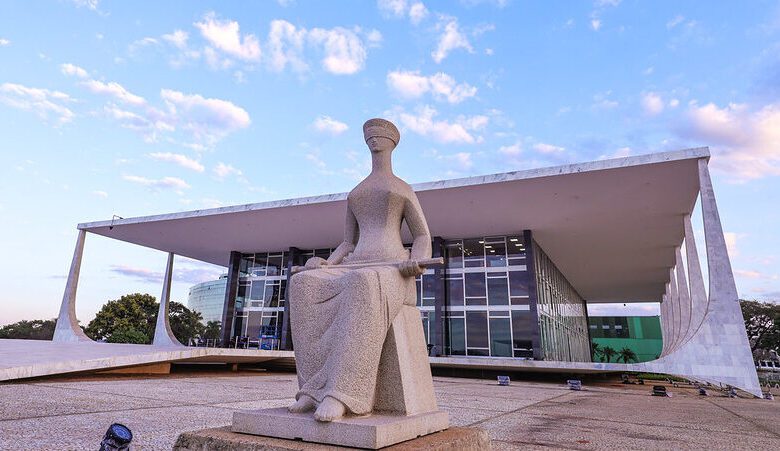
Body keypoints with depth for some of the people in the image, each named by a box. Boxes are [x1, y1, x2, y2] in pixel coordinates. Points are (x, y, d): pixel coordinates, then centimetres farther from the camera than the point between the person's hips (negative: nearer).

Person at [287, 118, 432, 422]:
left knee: (363, 289, -43)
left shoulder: (404, 189, 18)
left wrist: (417, 262, -17)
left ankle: (342, 392, -45)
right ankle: (317, 387, -29)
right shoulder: (354, 194, 30)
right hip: (356, 274, 5)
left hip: (392, 275, -4)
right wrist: (324, 264, 1)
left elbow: (423, 238, 9)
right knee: (304, 287, -28)